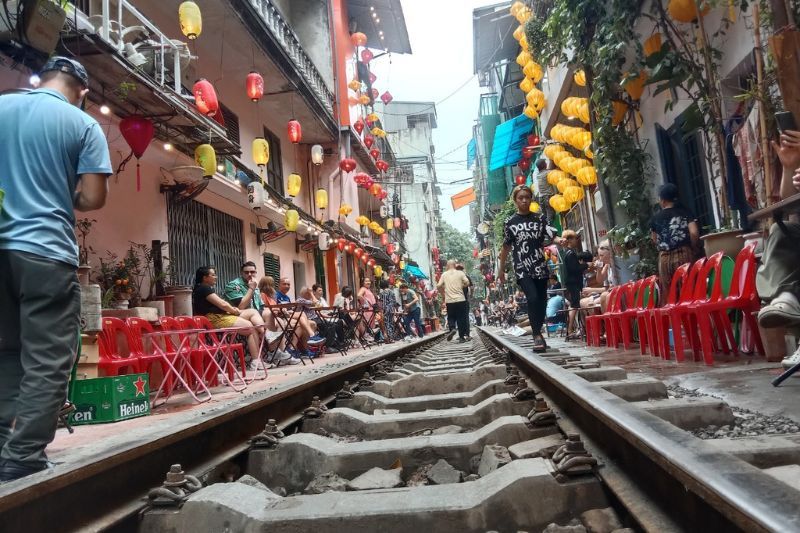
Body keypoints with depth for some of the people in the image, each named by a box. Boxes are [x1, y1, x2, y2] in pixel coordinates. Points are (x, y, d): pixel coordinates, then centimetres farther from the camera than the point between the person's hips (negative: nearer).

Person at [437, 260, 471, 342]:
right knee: (461, 318, 6)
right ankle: (462, 337, 6)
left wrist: (443, 293, 17)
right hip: (460, 299, -1)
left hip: (449, 300, 1)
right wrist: (462, 286, 13)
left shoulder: (444, 274, 5)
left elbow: (438, 286, 1)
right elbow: (467, 283, -6)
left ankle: (452, 329, -14)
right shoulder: (460, 273, 2)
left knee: (451, 317, 14)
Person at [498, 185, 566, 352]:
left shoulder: (539, 218, 8)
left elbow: (551, 235, -3)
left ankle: (538, 333, 20)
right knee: (533, 298, -18)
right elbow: (506, 247, 9)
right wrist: (501, 270, 12)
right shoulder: (510, 222, 4)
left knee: (541, 301, 5)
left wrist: (559, 240, -26)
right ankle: (537, 335, -11)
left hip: (540, 267, 3)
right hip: (522, 269, -2)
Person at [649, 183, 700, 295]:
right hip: (683, 254, -1)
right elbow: (694, 233, -7)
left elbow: (655, 240, 9)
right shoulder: (685, 213, 5)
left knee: (668, 291, 6)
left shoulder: (655, 218, 7)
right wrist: (692, 248, 7)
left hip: (664, 258, 1)